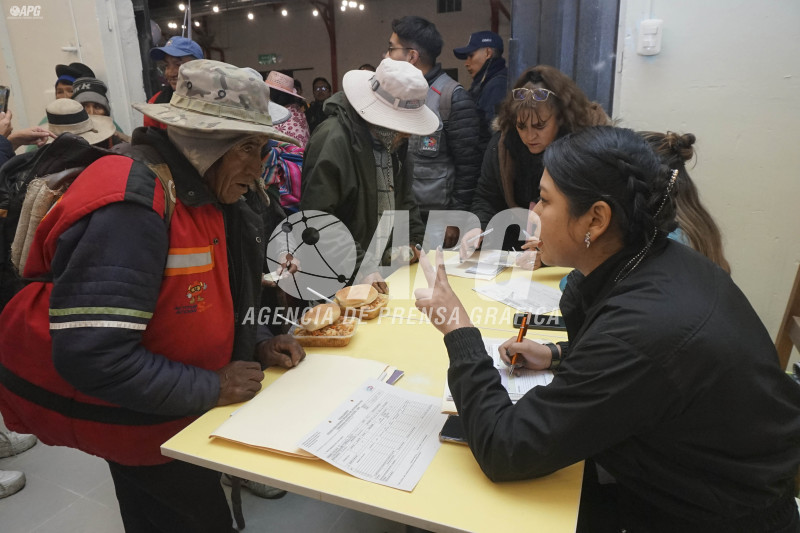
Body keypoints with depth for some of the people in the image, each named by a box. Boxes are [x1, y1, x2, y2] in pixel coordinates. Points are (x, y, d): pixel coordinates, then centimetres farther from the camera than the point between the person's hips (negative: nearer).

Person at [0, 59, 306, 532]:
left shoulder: (206, 189, -1)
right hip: (120, 416, -8)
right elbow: (91, 357, -33)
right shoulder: (130, 206, -30)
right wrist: (211, 388, -24)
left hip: (175, 399, 8)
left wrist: (258, 344, -5)